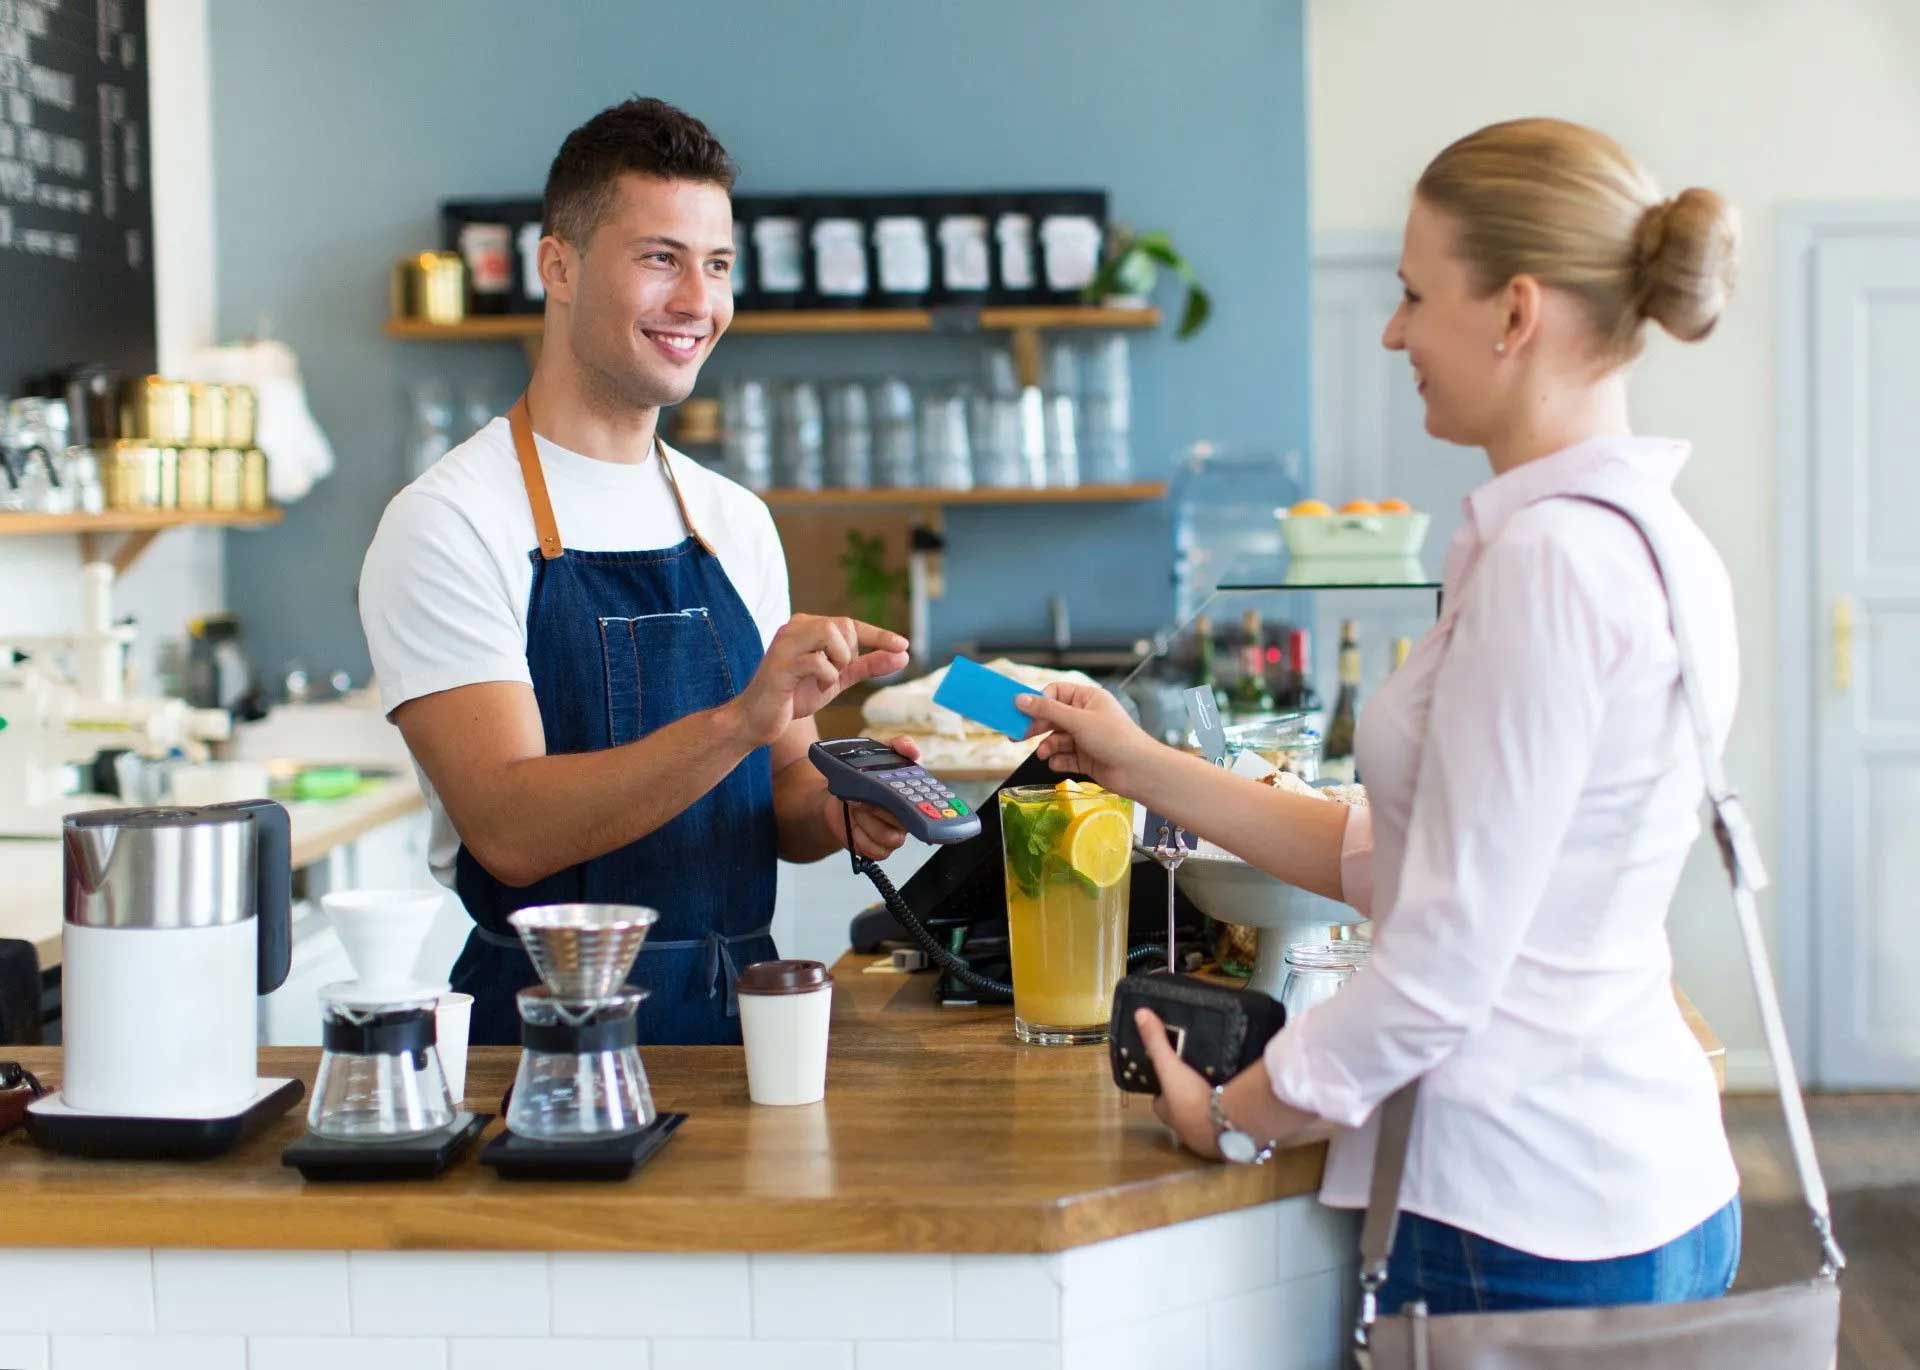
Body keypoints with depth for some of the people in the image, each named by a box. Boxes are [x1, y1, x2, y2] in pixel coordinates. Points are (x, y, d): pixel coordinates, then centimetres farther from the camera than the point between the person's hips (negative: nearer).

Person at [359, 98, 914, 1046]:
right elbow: (508, 830, -19)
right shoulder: (448, 522, -8)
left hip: (741, 1017, 5)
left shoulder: (736, 522, 12)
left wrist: (838, 807, -5)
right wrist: (738, 721, -30)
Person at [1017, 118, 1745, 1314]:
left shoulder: (1547, 558, -20)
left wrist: (1233, 1115, -6)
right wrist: (1144, 768, 14)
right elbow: (1393, 858, 13)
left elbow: (1444, 963, -20)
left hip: (1524, 1231, -9)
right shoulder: (1649, 541, 9)